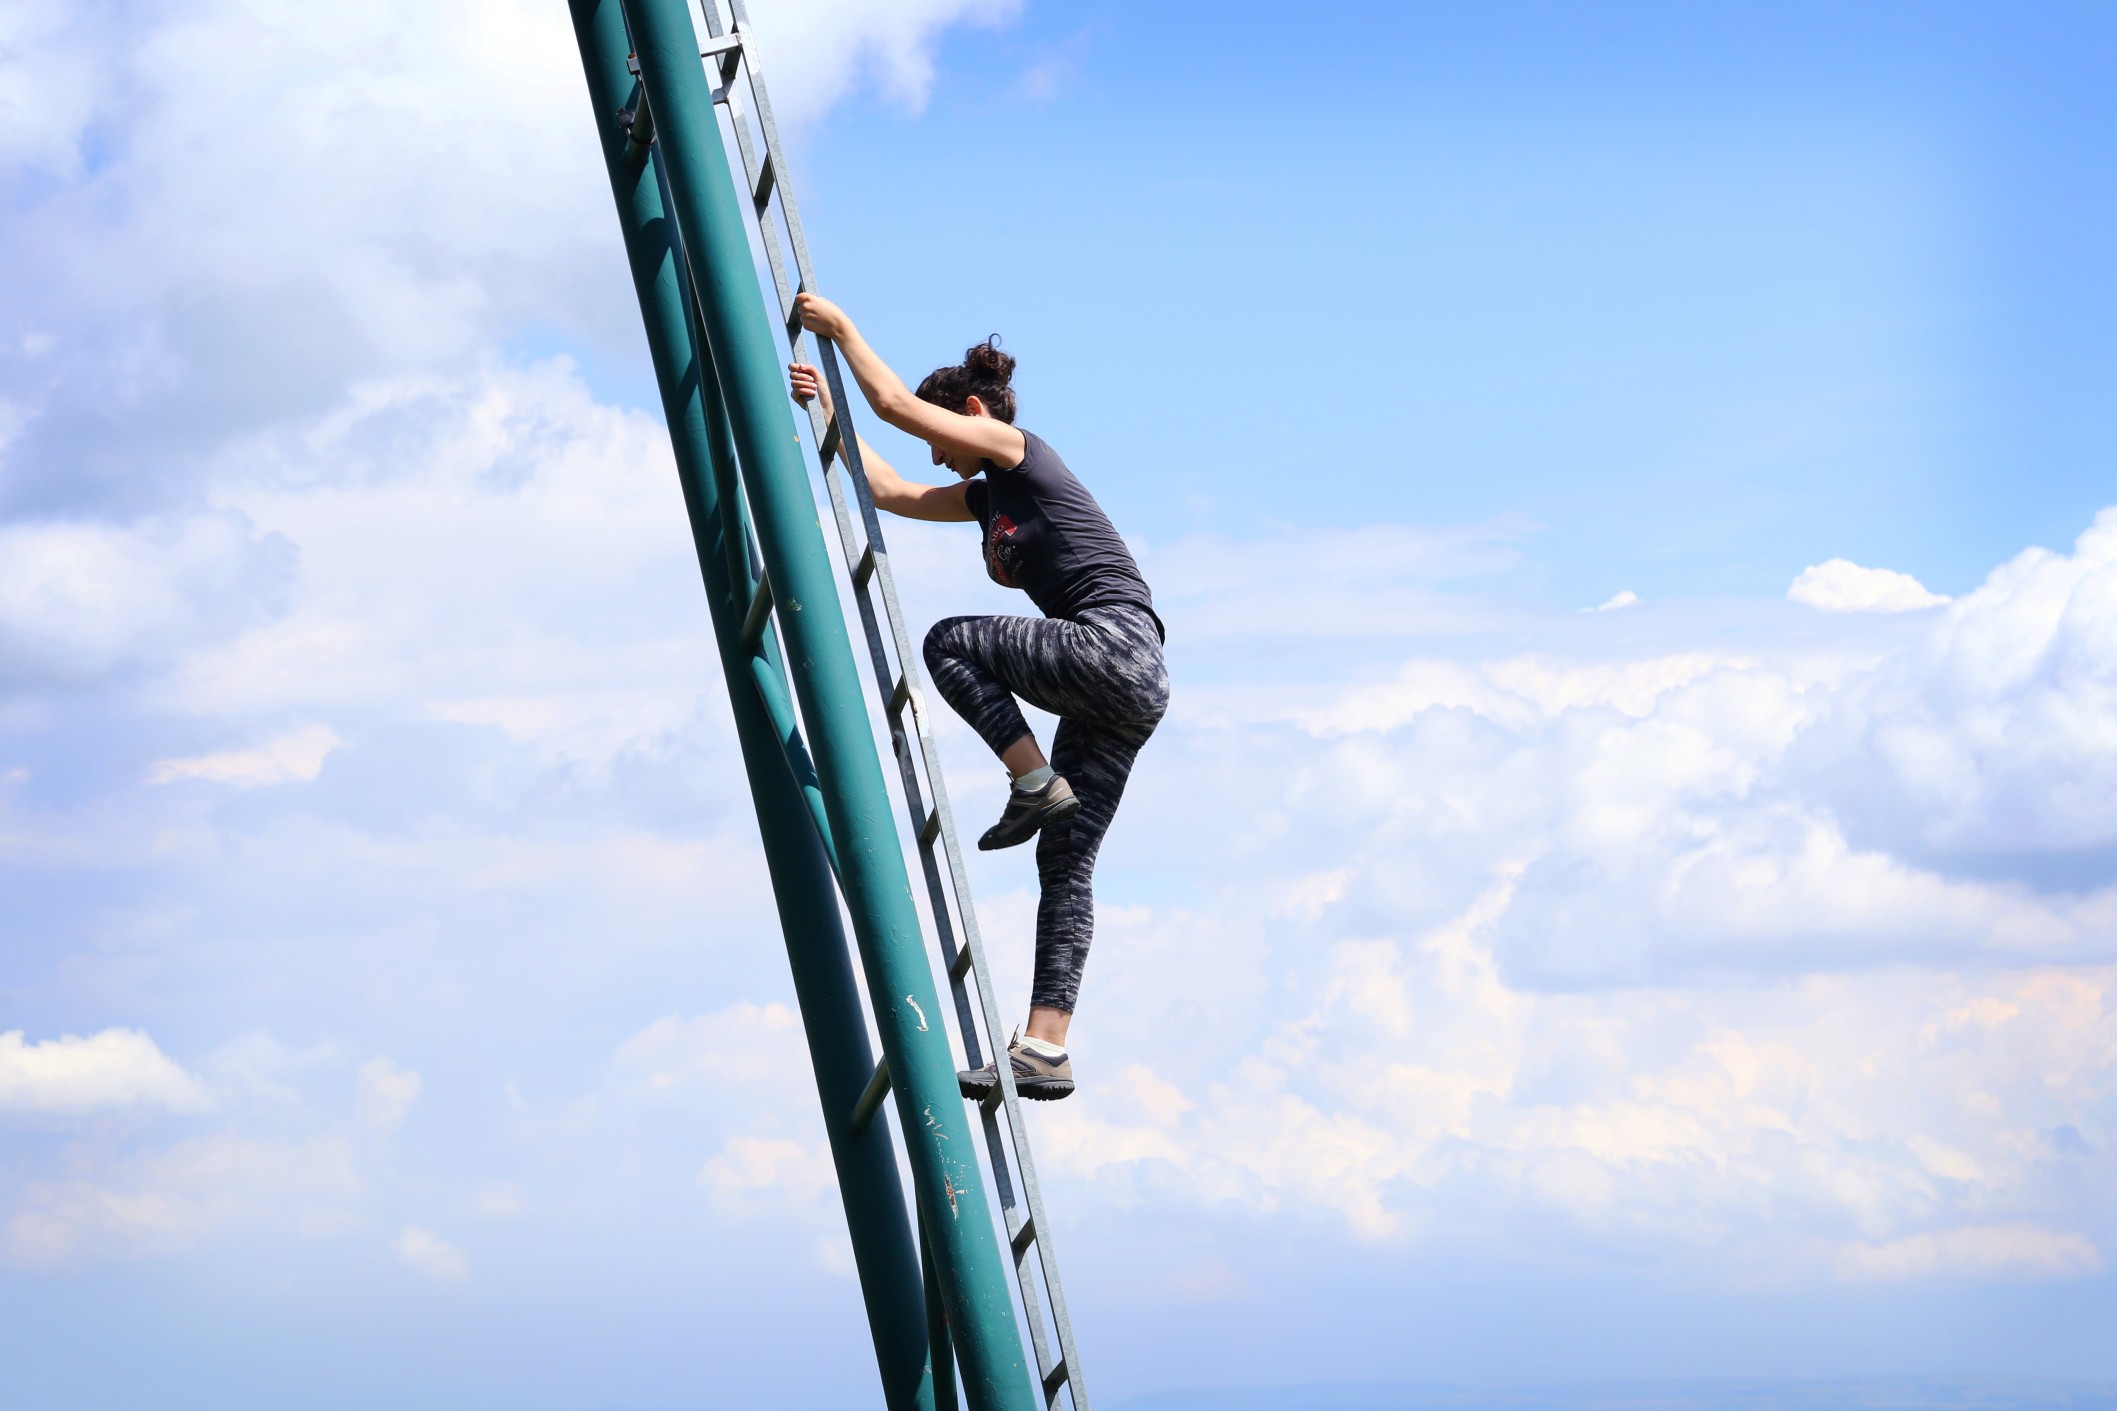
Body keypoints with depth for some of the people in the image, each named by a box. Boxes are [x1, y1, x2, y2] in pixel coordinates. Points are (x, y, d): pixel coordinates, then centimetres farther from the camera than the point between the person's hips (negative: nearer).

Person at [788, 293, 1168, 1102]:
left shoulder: (1019, 450, 1)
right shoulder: (989, 496, 25)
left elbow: (898, 405, -3)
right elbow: (891, 492, 32)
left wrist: (840, 328, 8)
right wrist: (826, 409, 32)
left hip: (1117, 645, -10)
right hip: (1121, 695, 10)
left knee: (949, 643, -4)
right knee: (1066, 861, 1)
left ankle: (1034, 782, -7)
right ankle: (1045, 1046, -6)